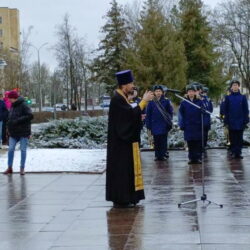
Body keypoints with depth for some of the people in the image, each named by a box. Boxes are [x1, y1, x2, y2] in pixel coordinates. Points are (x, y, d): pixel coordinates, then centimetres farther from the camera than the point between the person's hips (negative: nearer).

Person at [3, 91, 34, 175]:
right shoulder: (13, 106, 11)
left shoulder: (23, 105, -13)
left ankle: (22, 168, 12)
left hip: (23, 132, -6)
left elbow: (30, 116, -21)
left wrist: (18, 121, -23)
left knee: (23, 150, 3)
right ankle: (9, 168, 10)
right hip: (14, 132, 6)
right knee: (11, 149, 2)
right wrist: (9, 124, 5)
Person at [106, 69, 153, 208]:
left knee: (127, 168, 13)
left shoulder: (121, 98, 14)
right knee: (122, 168, -6)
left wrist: (139, 117, 7)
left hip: (125, 140, 10)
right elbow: (131, 114, -26)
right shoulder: (117, 99, -17)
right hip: (121, 141, -10)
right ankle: (121, 199, 0)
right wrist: (144, 101, -21)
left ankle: (125, 198, 19)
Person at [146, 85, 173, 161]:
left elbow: (170, 113, 7)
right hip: (155, 126, 1)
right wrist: (148, 126, 2)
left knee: (163, 141, 0)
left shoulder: (166, 102, 2)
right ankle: (157, 155, 13)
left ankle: (163, 155, 5)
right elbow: (148, 115, 6)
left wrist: (169, 122, -1)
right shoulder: (151, 103, 4)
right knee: (156, 141, 5)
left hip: (164, 126, -1)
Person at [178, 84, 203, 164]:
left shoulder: (200, 102, 3)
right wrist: (182, 125, -2)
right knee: (190, 143, 4)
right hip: (188, 127, 1)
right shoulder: (183, 103, 5)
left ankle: (198, 158, 5)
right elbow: (181, 115, 6)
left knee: (198, 143, 0)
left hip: (198, 126, -1)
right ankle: (191, 158, 10)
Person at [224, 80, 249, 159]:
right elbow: (226, 111, 4)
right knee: (232, 138, 4)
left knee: (239, 138, 3)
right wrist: (226, 122, -2)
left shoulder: (243, 97, 2)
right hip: (231, 122, 0)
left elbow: (246, 110, 3)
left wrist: (246, 121, -3)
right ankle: (234, 152, 11)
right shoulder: (228, 98, 2)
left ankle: (238, 153, 8)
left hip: (240, 122, 0)